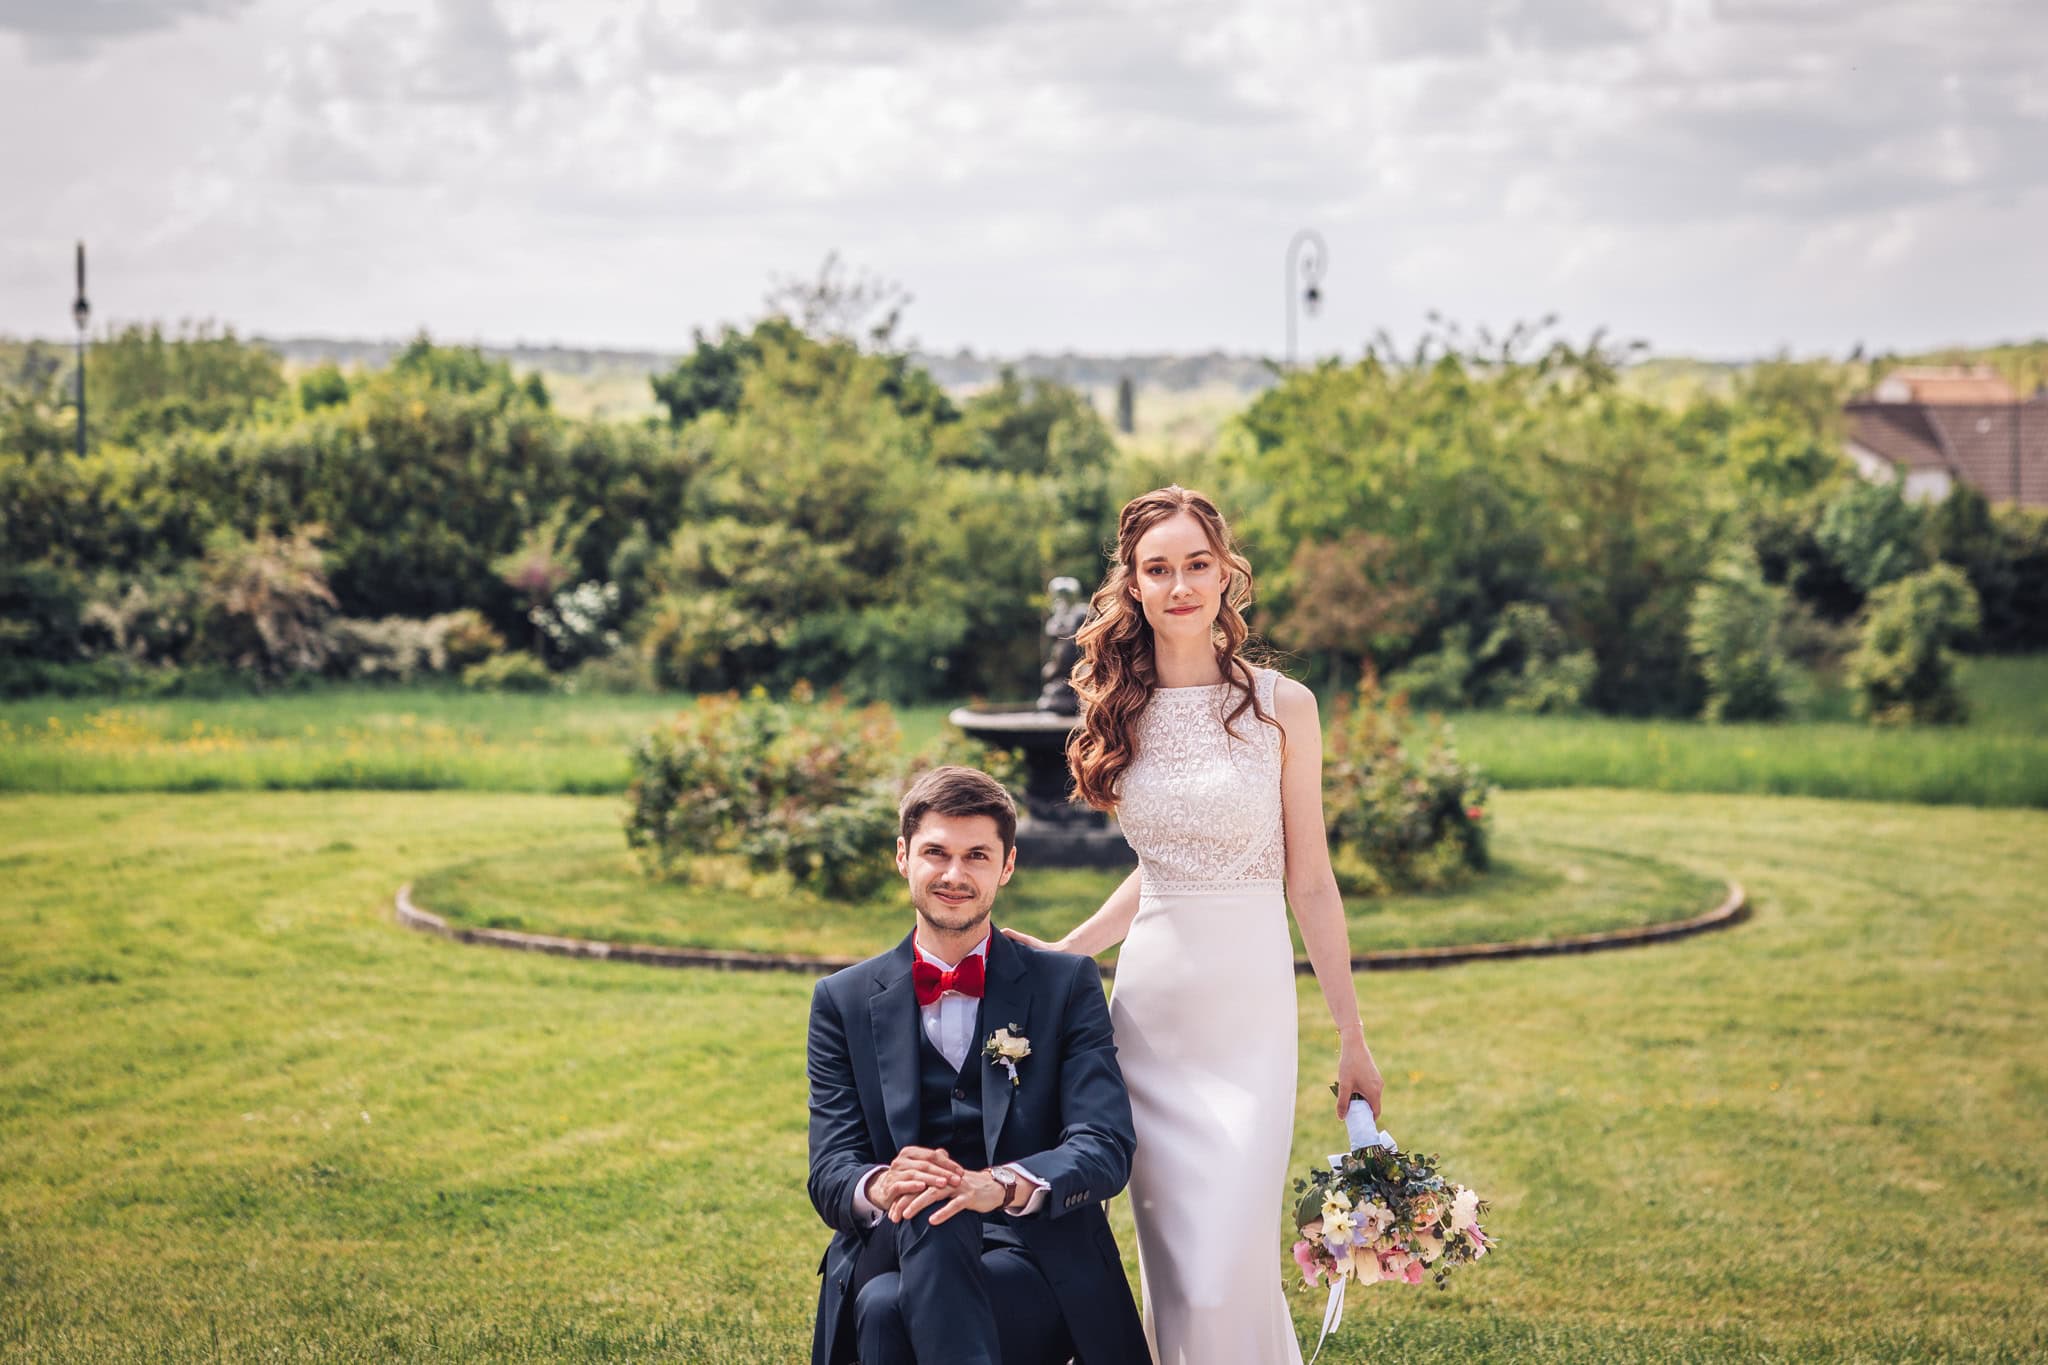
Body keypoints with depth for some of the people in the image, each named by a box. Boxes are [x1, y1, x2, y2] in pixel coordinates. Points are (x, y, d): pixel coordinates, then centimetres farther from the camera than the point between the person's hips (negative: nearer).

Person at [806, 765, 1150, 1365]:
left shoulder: (1068, 985, 8)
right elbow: (830, 1175, 2)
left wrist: (999, 1185, -27)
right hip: (889, 1253, 2)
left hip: (1037, 1270, -2)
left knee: (891, 1312, -35)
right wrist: (882, 1186, -24)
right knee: (927, 1212, -36)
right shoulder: (843, 1000, 12)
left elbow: (1106, 1149, -5)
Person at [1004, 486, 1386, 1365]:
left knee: (1231, 1260, -9)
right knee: (1170, 1261, 6)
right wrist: (1059, 955, 7)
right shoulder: (1124, 713, 8)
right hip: (1149, 996, 4)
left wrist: (1352, 1039, 0)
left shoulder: (1281, 706, -3)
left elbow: (1310, 883, 0)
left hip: (1249, 1003, -3)